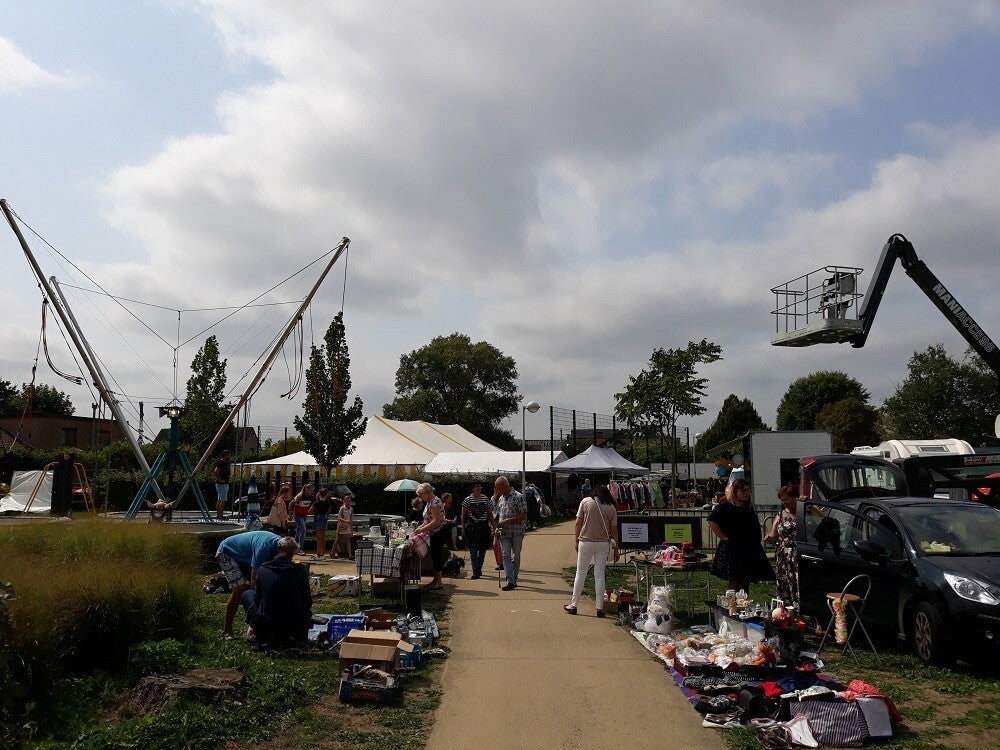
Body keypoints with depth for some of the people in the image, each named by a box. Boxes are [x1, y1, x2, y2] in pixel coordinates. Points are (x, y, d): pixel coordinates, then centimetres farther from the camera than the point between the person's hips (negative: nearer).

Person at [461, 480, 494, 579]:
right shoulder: (467, 500, -1)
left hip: (484, 526, 3)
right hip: (472, 526, -3)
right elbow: (463, 515, 5)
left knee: (483, 549, 7)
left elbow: (490, 514, 12)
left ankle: (479, 568, 23)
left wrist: (493, 526, 8)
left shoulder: (485, 499, 7)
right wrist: (463, 528, 3)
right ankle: (475, 571, -10)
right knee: (473, 550, -8)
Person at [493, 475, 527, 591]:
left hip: (517, 532, -5)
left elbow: (524, 516, -13)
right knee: (506, 556, -7)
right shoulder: (500, 498, 11)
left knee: (516, 556, 7)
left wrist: (508, 520, -18)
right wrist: (497, 527, 6)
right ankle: (510, 581, -12)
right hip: (504, 533, 5)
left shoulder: (518, 497, -9)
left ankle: (514, 580, 19)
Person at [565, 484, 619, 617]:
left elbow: (578, 523, -2)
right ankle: (600, 608, 7)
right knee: (600, 575, 6)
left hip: (586, 542, -1)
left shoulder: (586, 501, -2)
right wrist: (616, 549, 9)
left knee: (580, 573, 9)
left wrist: (576, 540, 6)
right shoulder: (611, 508, 1)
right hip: (603, 544, 1)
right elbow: (614, 530, 2)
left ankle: (573, 605, 15)